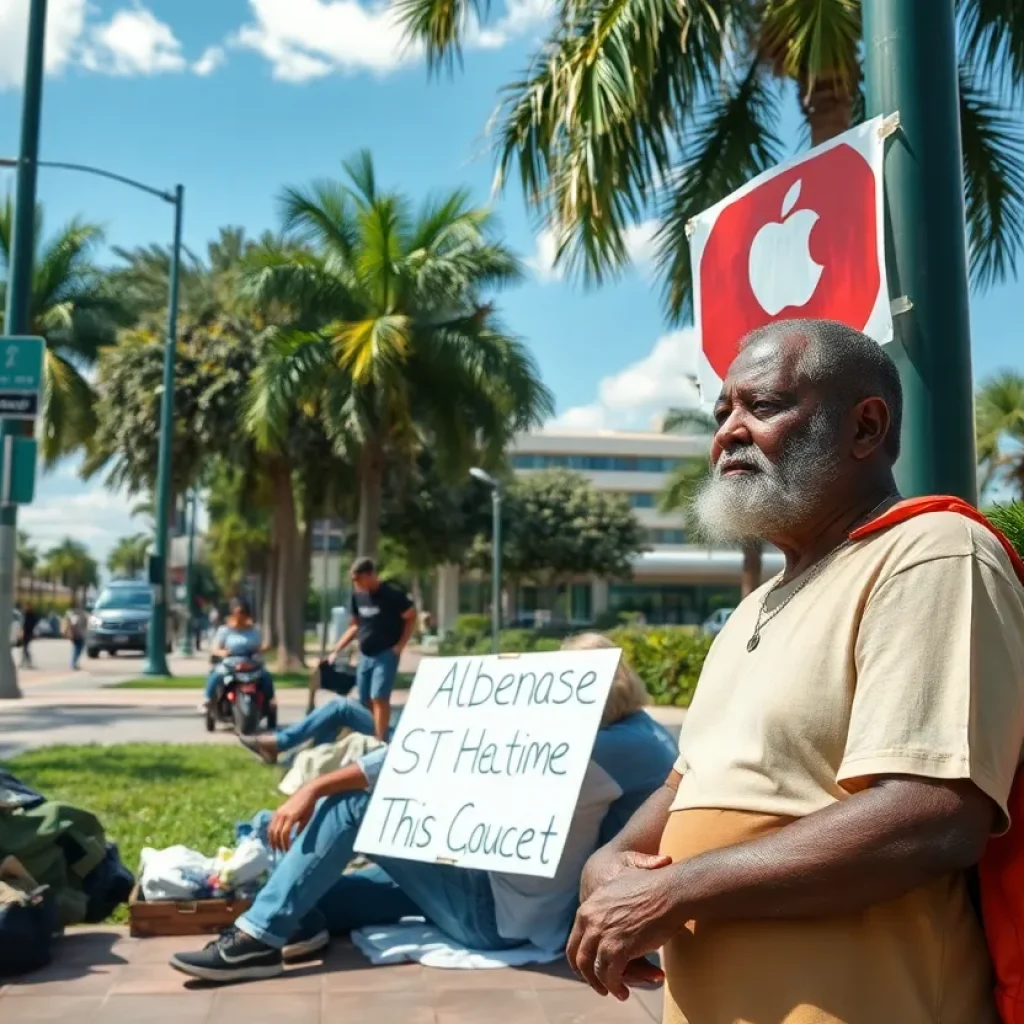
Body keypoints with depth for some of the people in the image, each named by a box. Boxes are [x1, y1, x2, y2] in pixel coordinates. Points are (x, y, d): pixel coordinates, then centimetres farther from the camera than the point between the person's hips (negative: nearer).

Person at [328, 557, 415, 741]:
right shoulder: (357, 595, 6)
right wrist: (337, 650, 11)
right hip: (365, 656, 6)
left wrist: (400, 646, -12)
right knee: (366, 701, 8)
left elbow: (411, 618, -4)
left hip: (386, 655, -6)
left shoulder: (392, 595, -12)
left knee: (379, 698, -15)